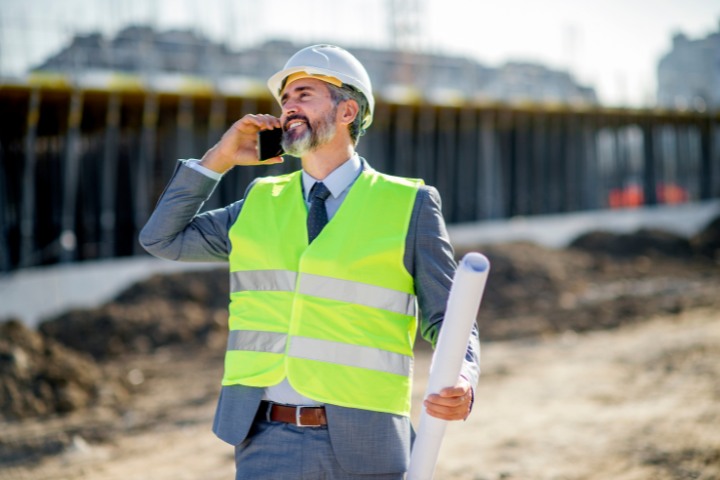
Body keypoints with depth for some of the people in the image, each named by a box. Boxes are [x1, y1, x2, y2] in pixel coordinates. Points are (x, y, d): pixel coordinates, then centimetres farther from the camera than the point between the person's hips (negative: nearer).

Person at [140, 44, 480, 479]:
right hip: (264, 443, 3)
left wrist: (463, 386, -22)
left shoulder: (409, 206, 0)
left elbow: (451, 325, 0)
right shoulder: (261, 204, 12)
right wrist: (219, 159, 8)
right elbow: (161, 239, 17)